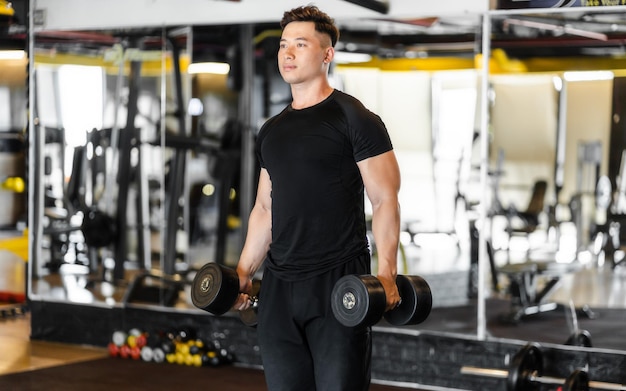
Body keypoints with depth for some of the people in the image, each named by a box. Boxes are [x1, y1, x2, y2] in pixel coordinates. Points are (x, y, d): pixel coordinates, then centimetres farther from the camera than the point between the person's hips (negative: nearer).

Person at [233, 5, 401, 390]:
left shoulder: (354, 119, -5)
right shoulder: (272, 131, 15)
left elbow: (385, 200, -9)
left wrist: (386, 273, -19)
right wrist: (243, 272, 14)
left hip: (339, 283, -6)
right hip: (279, 286, 6)